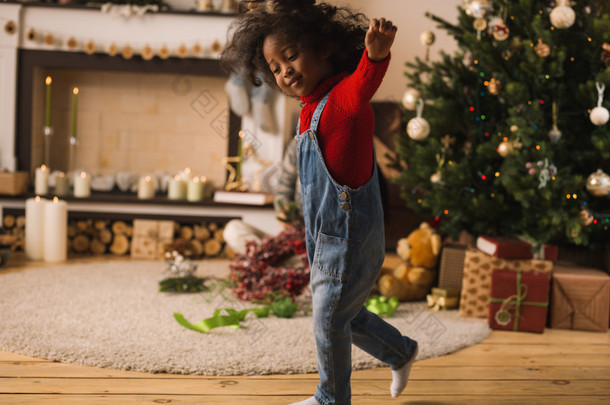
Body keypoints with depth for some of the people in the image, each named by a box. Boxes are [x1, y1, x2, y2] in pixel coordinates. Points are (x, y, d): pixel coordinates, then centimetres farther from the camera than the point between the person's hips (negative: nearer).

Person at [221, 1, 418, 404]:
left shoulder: (345, 95, -20)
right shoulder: (312, 109, 9)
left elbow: (365, 82, -45)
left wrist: (376, 51, -64)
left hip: (350, 238, -9)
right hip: (327, 238, 9)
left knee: (330, 324, 7)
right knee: (343, 316, 23)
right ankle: (402, 353, 44)